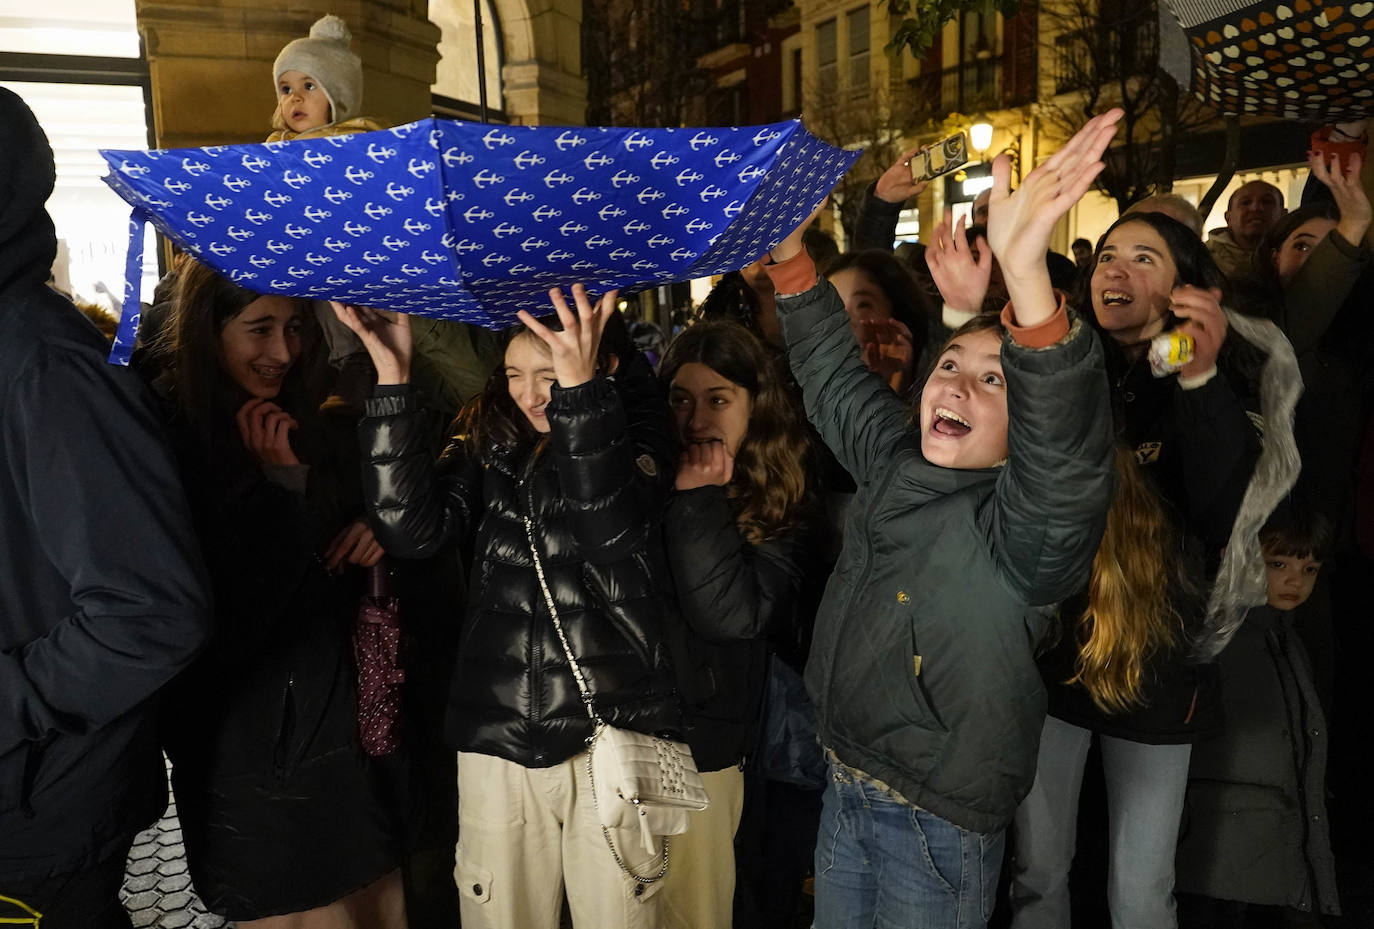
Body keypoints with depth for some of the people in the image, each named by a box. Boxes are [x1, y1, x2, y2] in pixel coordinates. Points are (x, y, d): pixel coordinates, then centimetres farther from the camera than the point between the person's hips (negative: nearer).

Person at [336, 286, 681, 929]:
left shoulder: (639, 440, 0)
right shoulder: (486, 448, 7)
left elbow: (613, 532, -22)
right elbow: (411, 529, -10)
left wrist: (580, 388, -34)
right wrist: (392, 380, -16)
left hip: (614, 736, -2)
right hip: (496, 740, 3)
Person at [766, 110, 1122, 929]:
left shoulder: (1018, 522, -20)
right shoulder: (897, 463, 0)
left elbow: (1064, 451, -41)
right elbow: (834, 377, 12)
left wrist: (1028, 279, -56)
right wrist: (787, 251, 4)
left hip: (939, 828, -6)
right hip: (846, 791, 6)